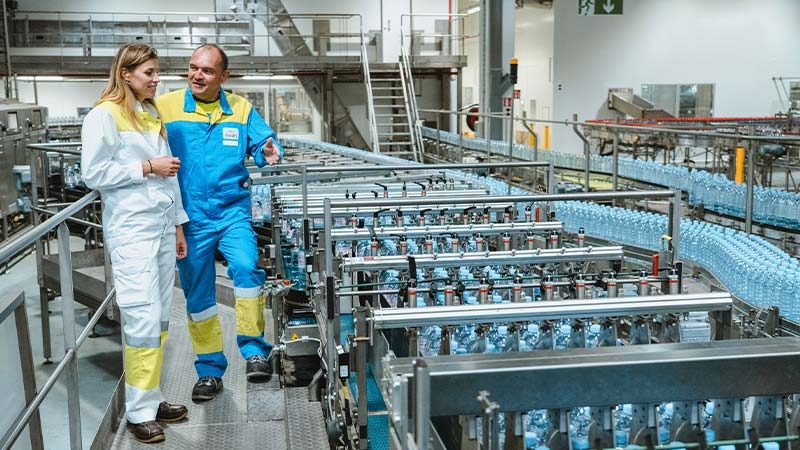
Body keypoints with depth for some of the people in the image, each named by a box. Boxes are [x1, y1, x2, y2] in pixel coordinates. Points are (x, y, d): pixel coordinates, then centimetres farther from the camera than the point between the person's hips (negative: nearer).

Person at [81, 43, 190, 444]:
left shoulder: (152, 114, 17)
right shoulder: (104, 115, -5)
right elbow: (94, 174, -10)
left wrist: (178, 223, 17)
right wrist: (146, 167, -11)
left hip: (162, 224, 7)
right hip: (131, 228, -7)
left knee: (160, 317, 8)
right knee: (143, 318, -8)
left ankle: (152, 398, 18)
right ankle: (140, 411, 2)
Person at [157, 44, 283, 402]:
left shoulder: (241, 109, 4)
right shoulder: (165, 106, -2)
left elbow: (262, 145, 4)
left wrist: (269, 152, -19)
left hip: (232, 211, 0)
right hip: (189, 217, 0)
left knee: (246, 267, -26)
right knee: (197, 295, 9)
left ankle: (254, 350, -9)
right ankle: (209, 369, 25)